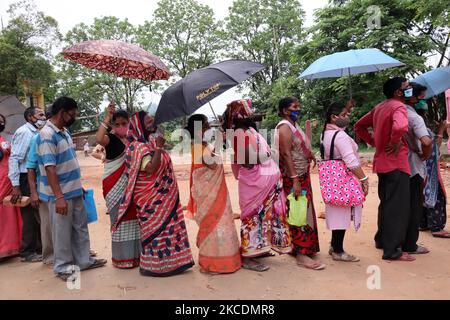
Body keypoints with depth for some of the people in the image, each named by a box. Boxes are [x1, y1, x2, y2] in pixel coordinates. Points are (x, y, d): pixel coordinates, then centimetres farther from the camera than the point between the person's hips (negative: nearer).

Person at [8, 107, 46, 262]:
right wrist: (15, 186, -20)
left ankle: (38, 248, 26)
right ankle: (27, 252, 15)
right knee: (30, 216, 2)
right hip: (27, 179, -8)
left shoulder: (35, 133, 12)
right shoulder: (23, 132, -13)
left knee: (37, 215, 14)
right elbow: (14, 158, -18)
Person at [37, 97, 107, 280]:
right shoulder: (47, 135, -18)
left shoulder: (64, 131, 9)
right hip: (61, 194, -9)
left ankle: (83, 260, 30)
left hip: (74, 190, 9)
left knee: (80, 227, 17)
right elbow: (50, 168, -24)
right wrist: (59, 196, -27)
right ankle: (63, 267, 21)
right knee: (62, 232, 5)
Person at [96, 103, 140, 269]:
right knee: (120, 219, 0)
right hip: (115, 185, -5)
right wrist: (107, 118, -28)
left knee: (133, 217, 11)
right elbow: (99, 139, -30)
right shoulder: (111, 138, -6)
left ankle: (135, 253, 24)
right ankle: (122, 257, 12)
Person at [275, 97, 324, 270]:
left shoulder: (294, 125, 15)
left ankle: (303, 247, 29)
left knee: (304, 211, 16)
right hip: (293, 177, -10)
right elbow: (286, 154, -23)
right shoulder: (284, 127, -15)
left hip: (302, 175, 10)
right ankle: (301, 254, -1)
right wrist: (295, 180, -27)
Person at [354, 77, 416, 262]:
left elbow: (359, 125, 21)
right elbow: (399, 127, -36)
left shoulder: (379, 108, 12)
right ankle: (392, 251, 2)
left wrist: (373, 142, 13)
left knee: (386, 203, 20)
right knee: (398, 207, -3)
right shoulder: (398, 106, -14)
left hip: (382, 162, 9)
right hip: (396, 163, -9)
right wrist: (395, 143, -19)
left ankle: (382, 239, 31)